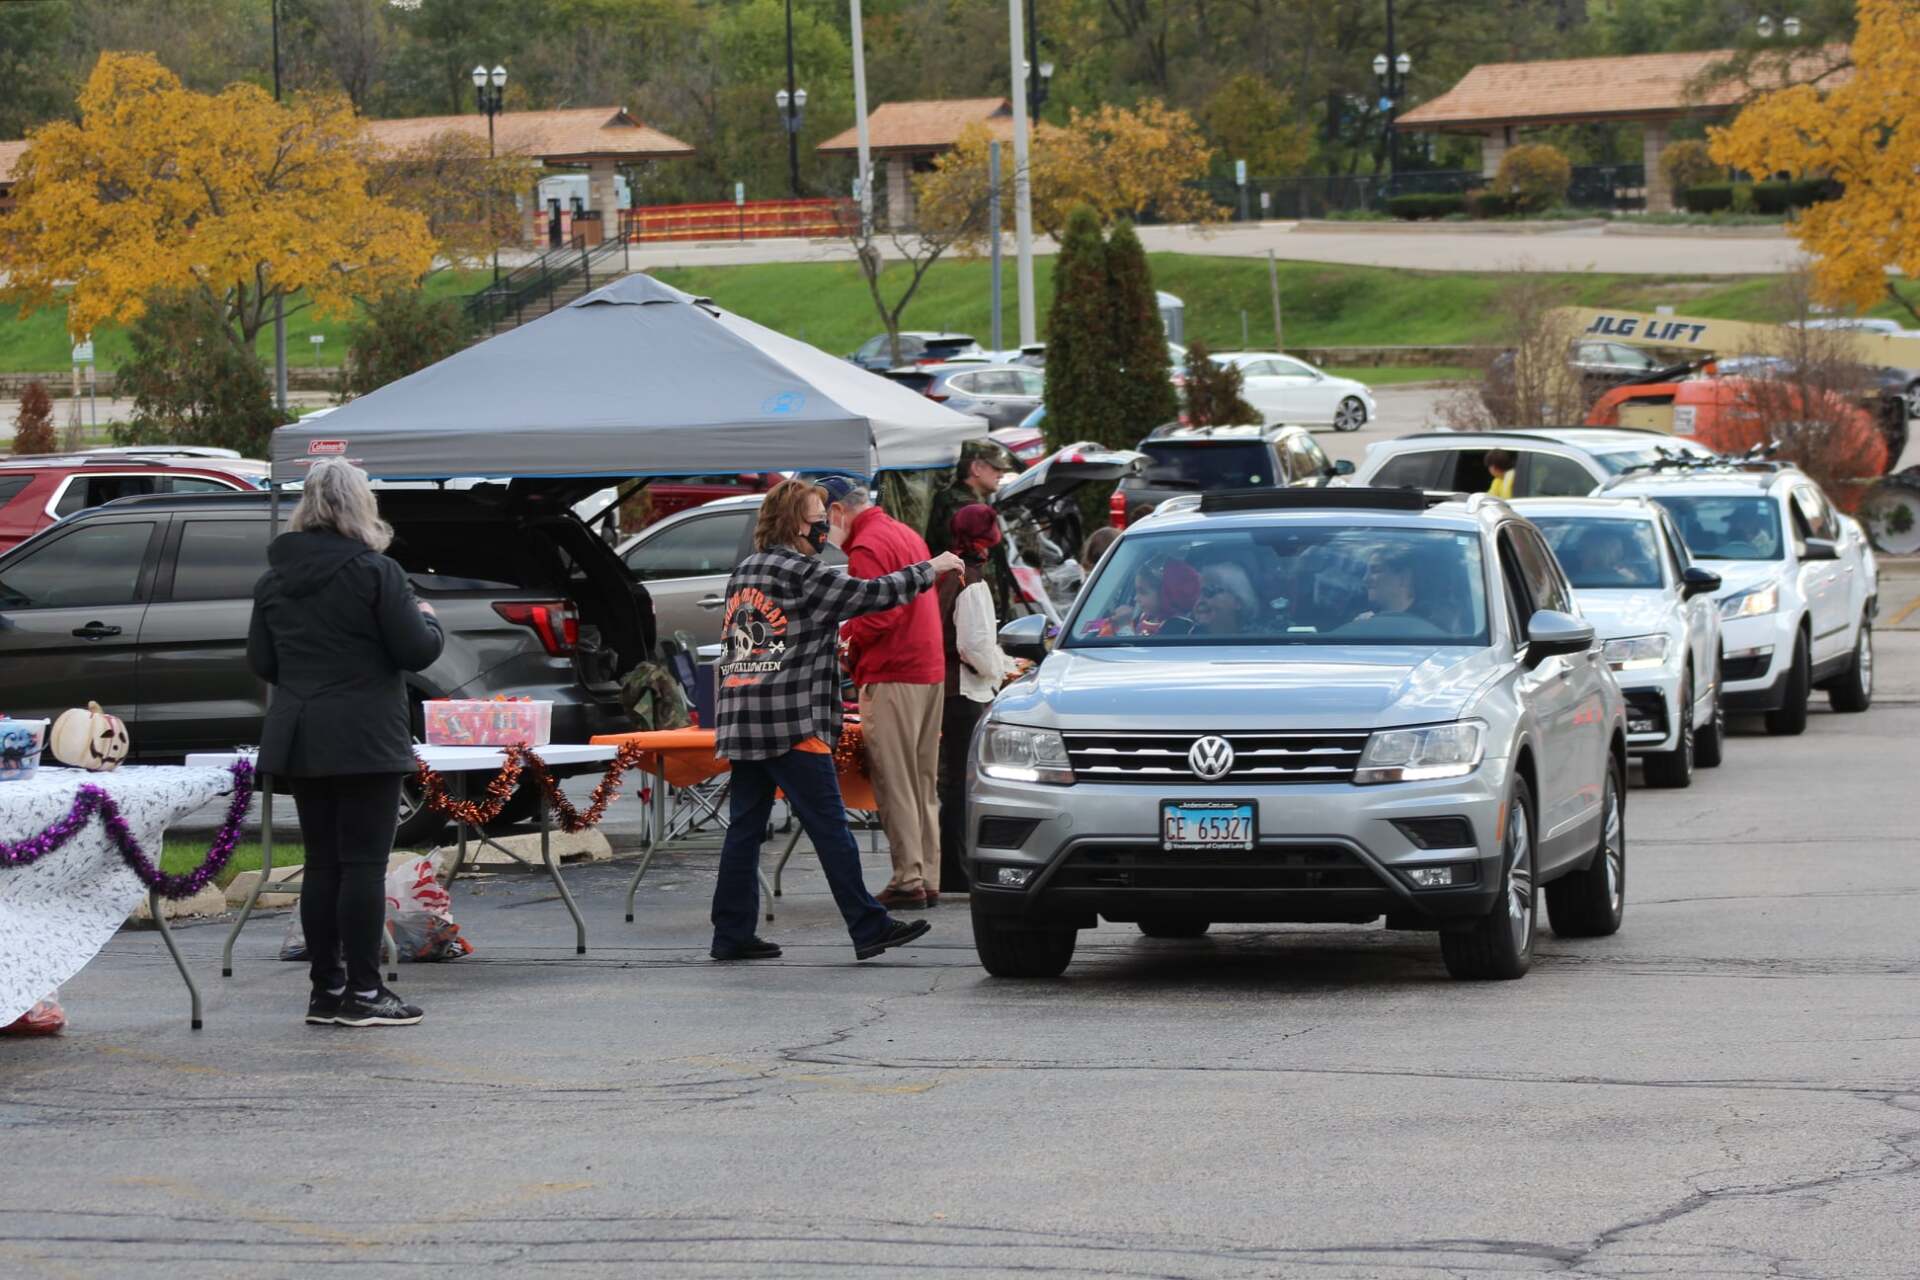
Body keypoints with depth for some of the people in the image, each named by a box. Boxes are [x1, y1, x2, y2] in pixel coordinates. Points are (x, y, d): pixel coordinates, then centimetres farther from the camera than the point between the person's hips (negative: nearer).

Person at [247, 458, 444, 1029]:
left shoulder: (274, 580, 8)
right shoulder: (375, 574, -11)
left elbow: (261, 662, 14)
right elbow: (417, 651, -11)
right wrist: (428, 620, 10)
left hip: (299, 742, 6)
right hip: (365, 741, -6)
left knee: (322, 863, 10)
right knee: (364, 863, -3)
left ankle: (326, 989, 12)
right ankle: (363, 992, -5)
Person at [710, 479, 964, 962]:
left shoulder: (743, 574, 15)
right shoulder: (803, 575, -8)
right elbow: (874, 594, -6)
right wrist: (930, 570, 8)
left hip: (740, 723, 8)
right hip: (791, 724, -8)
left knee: (744, 828, 8)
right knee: (830, 828, -5)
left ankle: (731, 934, 7)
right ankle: (869, 927, -3)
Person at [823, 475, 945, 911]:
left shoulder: (867, 547, -12)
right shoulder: (906, 535, 18)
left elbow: (876, 617, -21)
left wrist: (838, 643, -6)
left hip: (892, 678, -10)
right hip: (929, 672, 10)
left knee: (895, 785, -7)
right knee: (923, 784, 11)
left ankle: (908, 881, -8)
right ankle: (928, 881, 13)